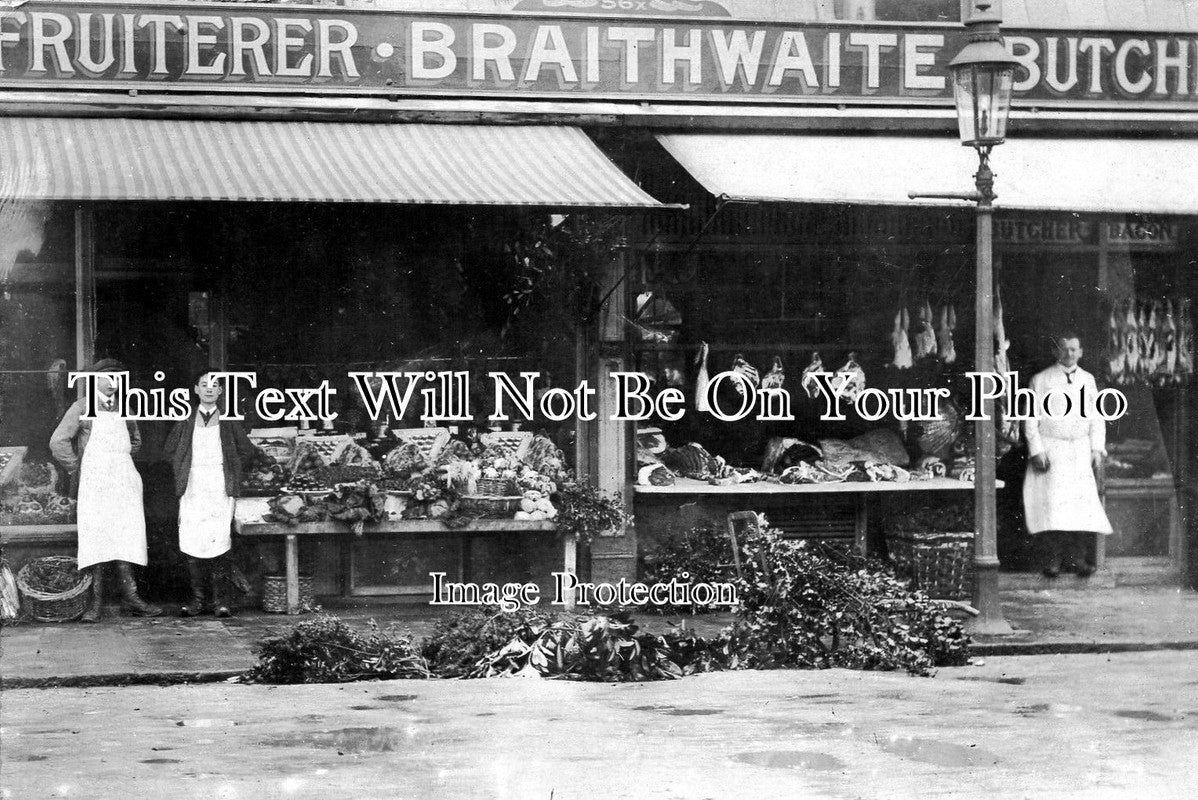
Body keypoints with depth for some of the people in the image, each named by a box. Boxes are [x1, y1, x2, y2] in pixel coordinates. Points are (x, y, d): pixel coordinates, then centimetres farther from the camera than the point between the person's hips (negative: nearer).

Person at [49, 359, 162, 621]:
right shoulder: (82, 408, 0)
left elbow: (135, 440, 32)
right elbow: (58, 442, -7)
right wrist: (77, 471, -5)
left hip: (124, 479, 5)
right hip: (94, 480, -5)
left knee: (126, 537, -2)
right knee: (95, 537, -9)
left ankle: (129, 596, -3)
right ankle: (95, 601, -10)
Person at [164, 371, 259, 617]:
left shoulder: (228, 422, 8)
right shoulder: (185, 421, 11)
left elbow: (249, 451, 14)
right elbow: (169, 449, 22)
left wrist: (231, 472, 7)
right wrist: (182, 472, 11)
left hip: (220, 489, -1)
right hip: (192, 490, 1)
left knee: (219, 542, -11)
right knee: (191, 543, -6)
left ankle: (220, 599, -8)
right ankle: (197, 598, -1)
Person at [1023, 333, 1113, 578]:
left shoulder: (1087, 380, 13)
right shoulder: (1041, 380, 2)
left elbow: (1096, 417, 14)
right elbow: (1031, 420, -1)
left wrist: (1097, 448, 3)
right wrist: (1037, 451, -9)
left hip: (1080, 451, 3)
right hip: (1050, 450, -3)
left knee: (1084, 501, -7)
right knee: (1052, 502, -11)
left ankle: (1078, 557, -3)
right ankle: (1052, 560, -8)